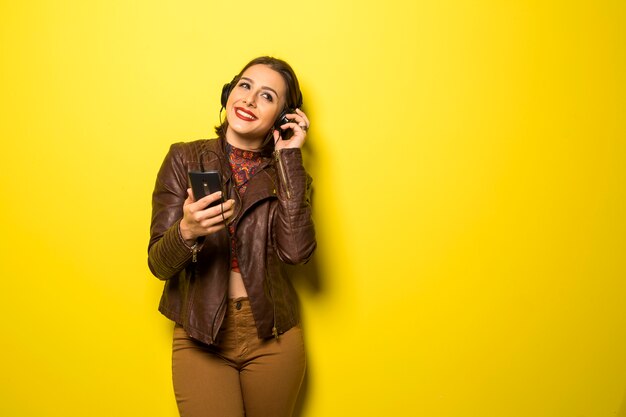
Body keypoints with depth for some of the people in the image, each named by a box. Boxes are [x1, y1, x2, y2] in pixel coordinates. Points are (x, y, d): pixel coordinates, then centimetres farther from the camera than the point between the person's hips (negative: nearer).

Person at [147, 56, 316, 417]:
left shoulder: (286, 174, 1)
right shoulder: (184, 159, -2)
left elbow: (296, 251, -17)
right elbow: (158, 264, -7)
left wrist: (289, 158, -13)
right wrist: (186, 232, -29)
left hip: (272, 338, 2)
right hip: (201, 337, -1)